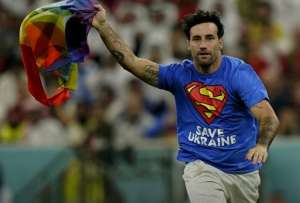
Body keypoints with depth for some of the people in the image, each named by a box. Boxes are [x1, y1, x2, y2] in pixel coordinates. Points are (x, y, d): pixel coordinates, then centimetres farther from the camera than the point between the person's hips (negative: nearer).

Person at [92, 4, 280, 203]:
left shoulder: (239, 72, -12)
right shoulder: (180, 74, -2)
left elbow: (268, 117, -25)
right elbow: (131, 62, -6)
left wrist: (262, 145, -45)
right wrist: (102, 25, -14)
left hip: (244, 171, 0)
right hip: (201, 168, 0)